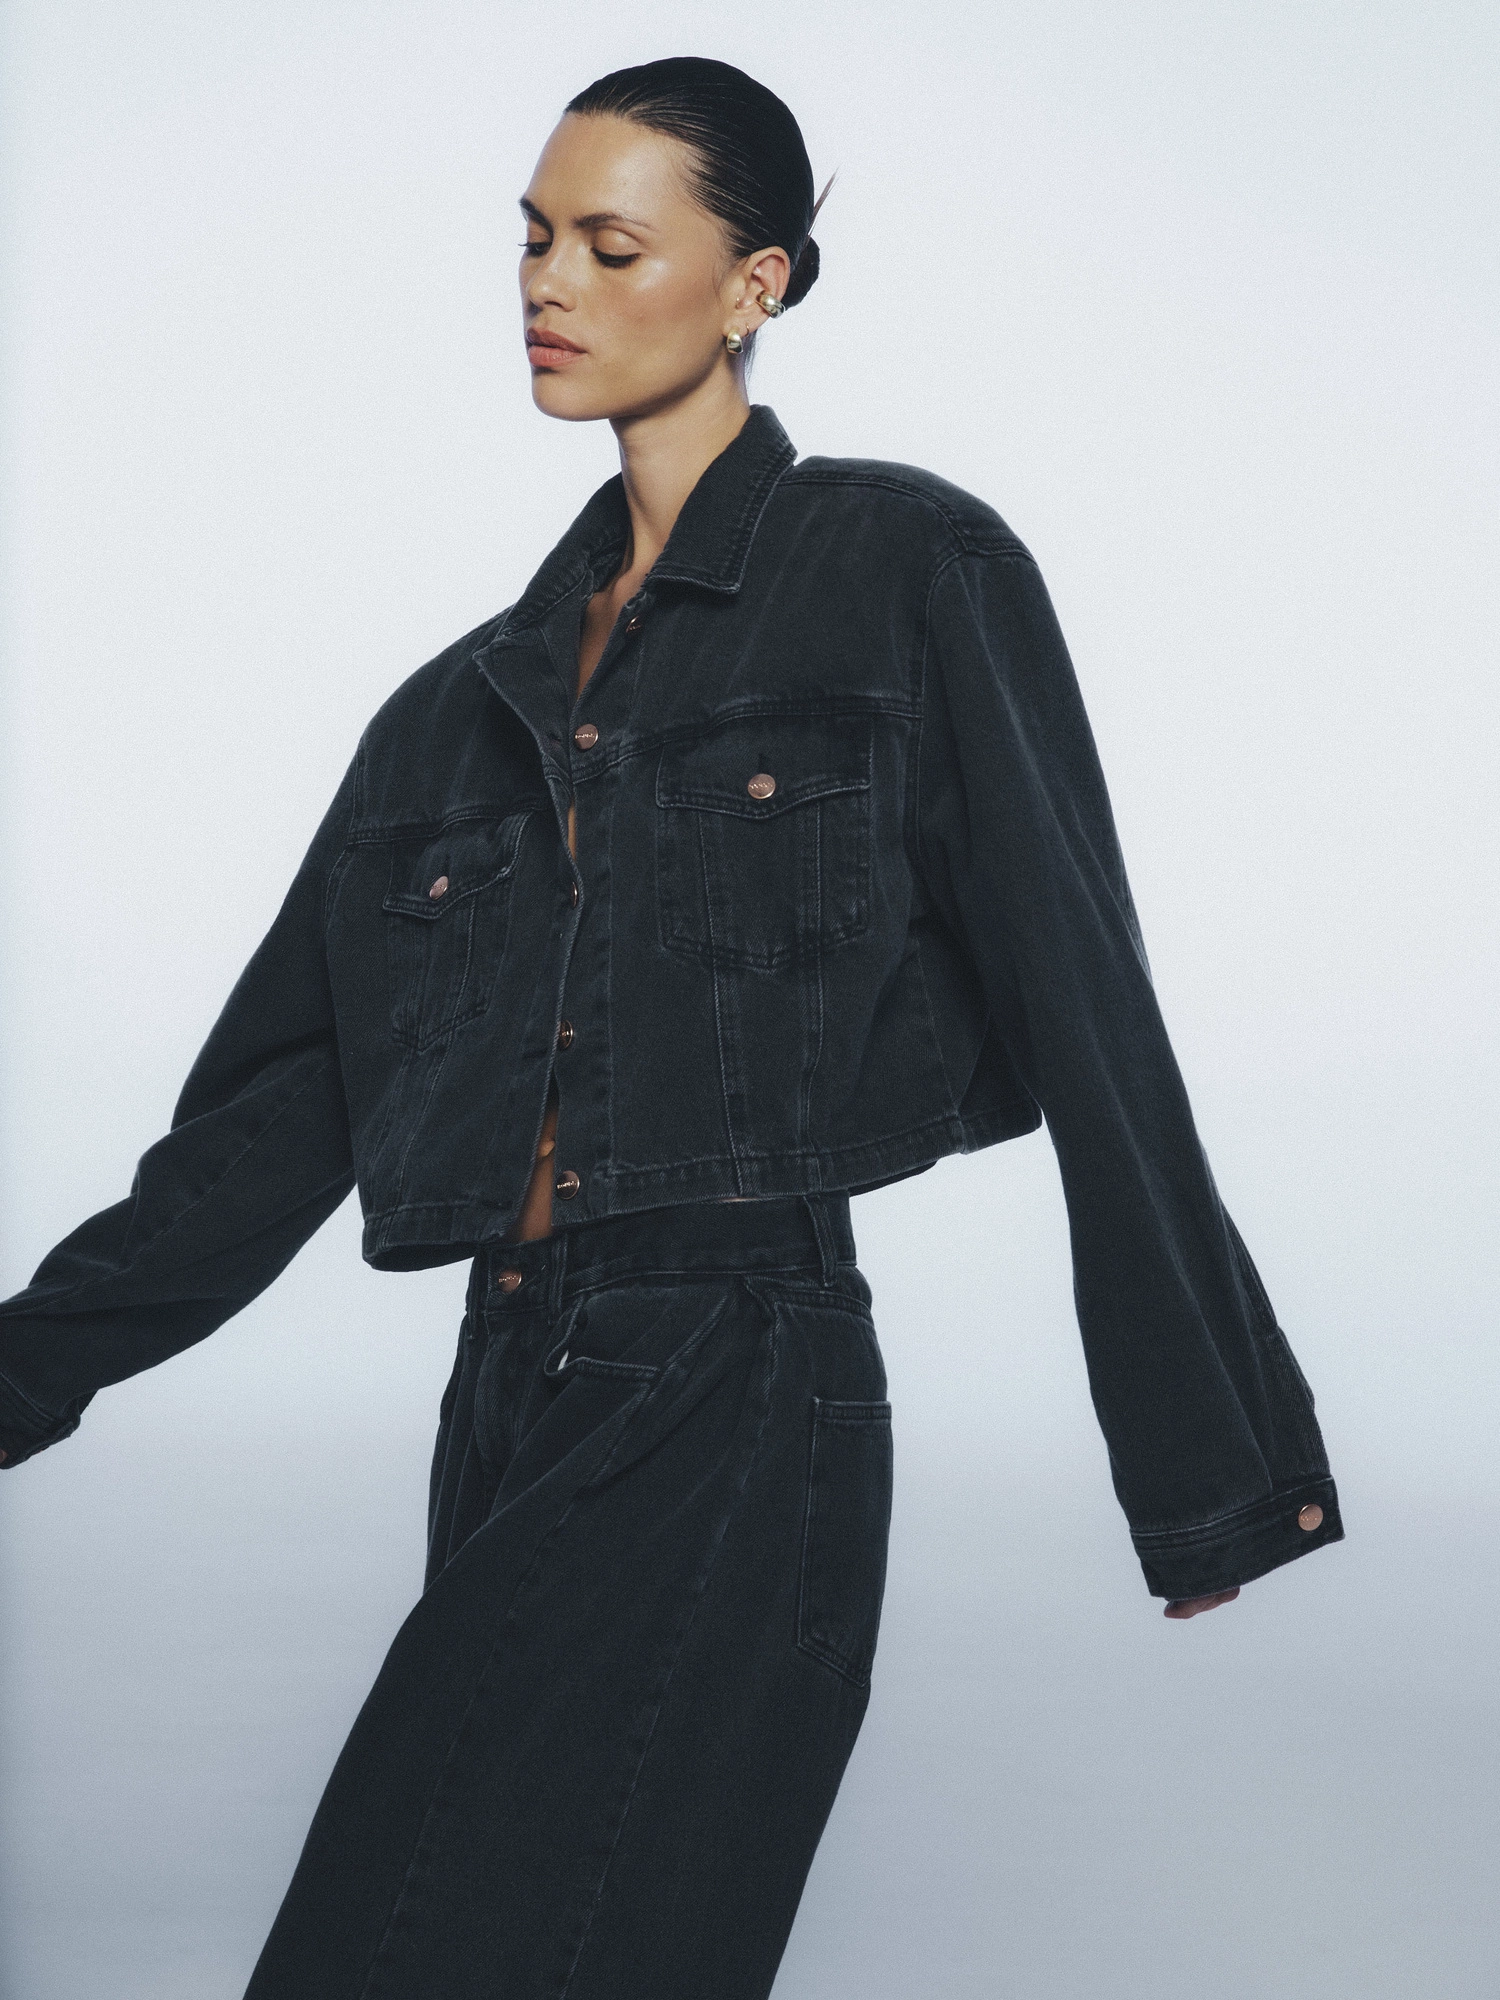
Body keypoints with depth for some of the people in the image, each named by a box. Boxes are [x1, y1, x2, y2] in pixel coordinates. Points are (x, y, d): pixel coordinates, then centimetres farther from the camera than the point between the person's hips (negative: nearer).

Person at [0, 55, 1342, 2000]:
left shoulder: (909, 576, 0)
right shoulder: (493, 685, 18)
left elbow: (1087, 1023, -3)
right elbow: (293, 1087, 17)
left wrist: (1211, 1466, -3)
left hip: (739, 1406, -6)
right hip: (512, 1398, 6)